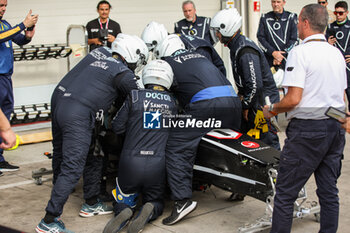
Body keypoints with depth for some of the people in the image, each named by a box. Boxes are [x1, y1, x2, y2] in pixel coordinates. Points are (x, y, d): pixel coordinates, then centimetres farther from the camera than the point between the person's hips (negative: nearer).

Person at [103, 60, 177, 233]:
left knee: (124, 201, 21)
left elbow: (117, 127, 2)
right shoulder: (173, 102, 4)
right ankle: (149, 211, -13)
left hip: (131, 162, -1)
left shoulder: (134, 96, -2)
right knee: (156, 202, 24)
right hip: (158, 165, 1)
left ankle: (124, 212, -16)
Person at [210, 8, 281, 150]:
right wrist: (240, 95, 17)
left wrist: (246, 106, -16)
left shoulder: (246, 52, -23)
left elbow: (255, 85, -27)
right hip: (252, 100, 11)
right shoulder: (236, 47, 10)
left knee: (267, 141, -8)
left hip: (263, 102, -11)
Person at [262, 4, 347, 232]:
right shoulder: (337, 53, 11)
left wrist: (272, 109, -2)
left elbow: (293, 99, -18)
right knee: (329, 191, 12)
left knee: (286, 192, 0)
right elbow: (342, 97, 16)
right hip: (336, 128, 8)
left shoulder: (300, 53, -12)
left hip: (307, 129, -7)